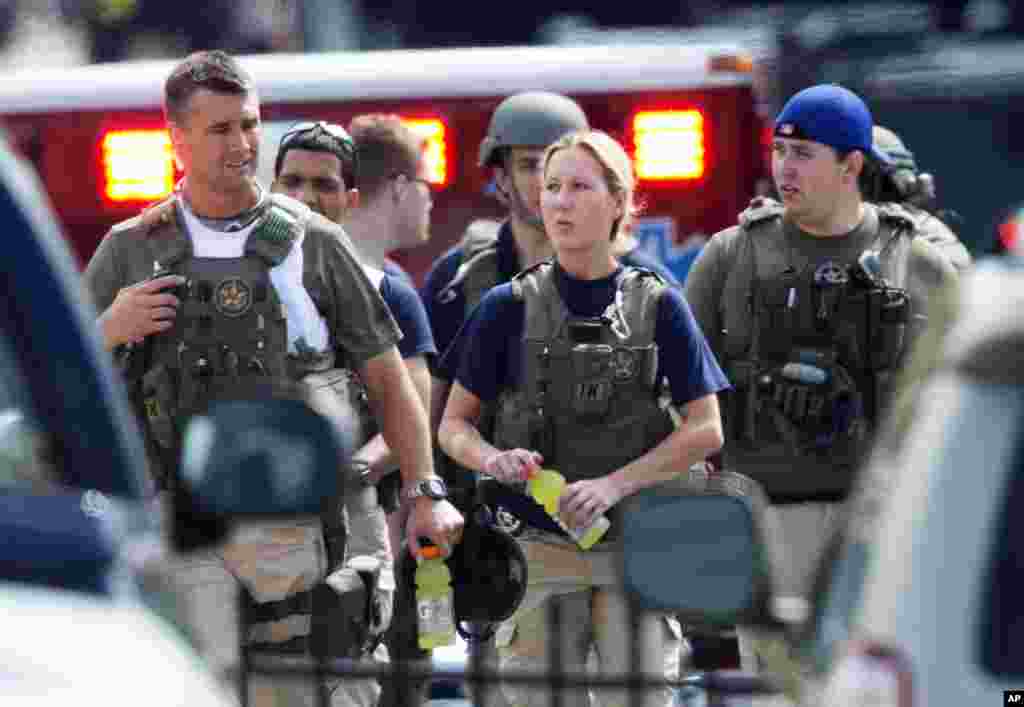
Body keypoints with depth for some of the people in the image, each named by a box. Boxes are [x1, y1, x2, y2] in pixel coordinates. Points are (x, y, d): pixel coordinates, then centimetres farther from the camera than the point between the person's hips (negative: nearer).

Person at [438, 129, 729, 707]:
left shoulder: (657, 305, 4)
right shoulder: (510, 307, 4)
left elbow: (705, 430, 0)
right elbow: (454, 424, 7)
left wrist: (613, 485, -12)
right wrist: (494, 459, -16)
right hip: (541, 546, 0)